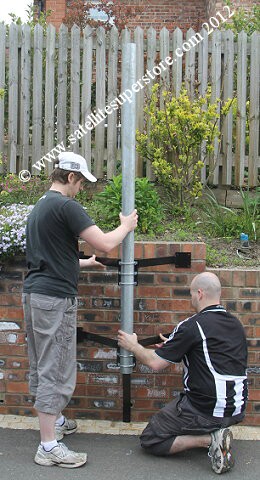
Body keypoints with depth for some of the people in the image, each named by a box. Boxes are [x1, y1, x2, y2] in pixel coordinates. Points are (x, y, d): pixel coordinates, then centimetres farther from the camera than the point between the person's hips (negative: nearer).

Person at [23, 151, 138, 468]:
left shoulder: (39, 206, 16)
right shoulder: (66, 206, -14)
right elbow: (105, 243, -19)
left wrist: (83, 262, 34)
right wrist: (126, 226, 0)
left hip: (33, 292, 10)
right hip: (55, 298, -10)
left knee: (41, 366, 20)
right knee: (56, 370, -4)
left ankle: (52, 420, 37)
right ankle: (48, 446, 3)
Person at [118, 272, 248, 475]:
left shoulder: (193, 325, -15)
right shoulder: (236, 324, 7)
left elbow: (155, 363, -8)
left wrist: (133, 346, 11)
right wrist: (172, 346, 30)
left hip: (207, 410, -8)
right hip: (237, 410, 8)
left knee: (150, 440, 8)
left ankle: (209, 439, -8)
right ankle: (215, 431, 10)